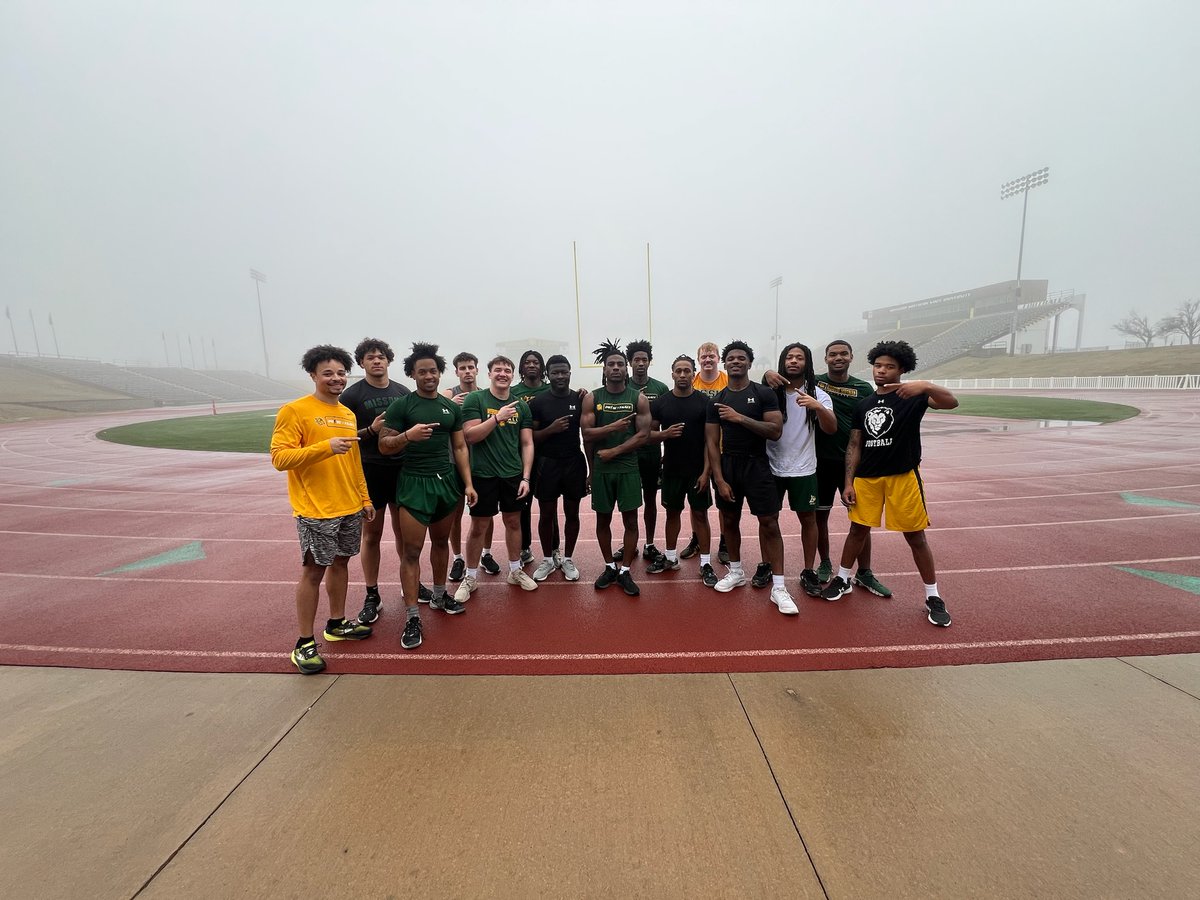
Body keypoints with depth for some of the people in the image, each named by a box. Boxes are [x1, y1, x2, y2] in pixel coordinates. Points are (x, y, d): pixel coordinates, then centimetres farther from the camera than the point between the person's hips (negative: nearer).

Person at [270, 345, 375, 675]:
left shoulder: (348, 414, 11)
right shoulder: (294, 411, -9)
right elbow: (279, 458, -16)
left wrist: (364, 498, 14)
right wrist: (325, 447, -27)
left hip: (350, 508, 6)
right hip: (315, 511, -6)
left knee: (340, 563, 16)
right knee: (313, 571, 2)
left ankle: (337, 624, 32)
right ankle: (305, 643, 17)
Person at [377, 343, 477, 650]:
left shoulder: (451, 407, 8)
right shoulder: (401, 405, -4)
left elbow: (460, 447, 10)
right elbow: (384, 445, -6)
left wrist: (468, 483, 5)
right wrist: (408, 435, -25)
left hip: (447, 482, 4)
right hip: (414, 483, -4)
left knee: (441, 542, 16)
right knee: (411, 550, -2)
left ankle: (439, 596, 34)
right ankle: (413, 617, 7)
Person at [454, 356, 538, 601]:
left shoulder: (521, 406, 6)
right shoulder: (475, 400, -5)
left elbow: (527, 443, 5)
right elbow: (471, 436, -13)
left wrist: (526, 477, -2)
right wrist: (497, 417, -23)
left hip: (513, 475, 4)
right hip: (483, 475, -3)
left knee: (513, 522, 14)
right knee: (479, 526, 6)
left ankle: (515, 571, 30)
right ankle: (471, 577, 22)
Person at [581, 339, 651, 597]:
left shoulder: (638, 398, -1)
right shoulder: (592, 398, 1)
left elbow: (644, 434, -8)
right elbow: (587, 434, -7)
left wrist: (614, 451, -14)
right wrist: (614, 426, -20)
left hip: (628, 468, -1)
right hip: (601, 469, 1)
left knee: (630, 520, 3)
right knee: (603, 519, 10)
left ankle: (625, 571, 17)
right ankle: (610, 567, 28)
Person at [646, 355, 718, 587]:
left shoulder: (704, 402, -5)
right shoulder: (661, 402, 1)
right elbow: (649, 432, 5)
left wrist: (706, 471, -12)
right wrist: (665, 433, -17)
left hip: (697, 470, -2)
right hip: (671, 469, 2)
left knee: (700, 514, 4)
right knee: (672, 512, 14)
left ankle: (705, 564, 15)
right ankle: (670, 558, 28)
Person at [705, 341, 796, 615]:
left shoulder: (764, 394, -3)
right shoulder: (717, 401, 5)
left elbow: (776, 431, -12)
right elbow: (712, 443, 1)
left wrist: (741, 418, -19)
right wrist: (719, 479, -6)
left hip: (757, 466, -3)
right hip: (728, 466, 3)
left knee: (769, 523, -4)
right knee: (729, 520, 14)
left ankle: (778, 587, 6)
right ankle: (736, 571, 33)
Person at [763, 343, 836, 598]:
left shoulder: (818, 395, -1)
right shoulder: (770, 391, -2)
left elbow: (831, 429, -15)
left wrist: (818, 407, -32)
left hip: (803, 469, 0)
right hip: (772, 467, 0)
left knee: (808, 519, 9)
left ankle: (808, 572, 24)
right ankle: (766, 566, 27)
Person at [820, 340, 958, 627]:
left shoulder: (912, 397, -3)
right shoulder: (863, 404, 7)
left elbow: (952, 402, -21)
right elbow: (854, 446, 8)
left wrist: (926, 386, -40)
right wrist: (849, 482, 2)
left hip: (903, 476, -3)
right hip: (866, 477, 3)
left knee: (916, 536, 5)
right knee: (858, 529, 11)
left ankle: (933, 597, 22)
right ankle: (842, 579, 28)